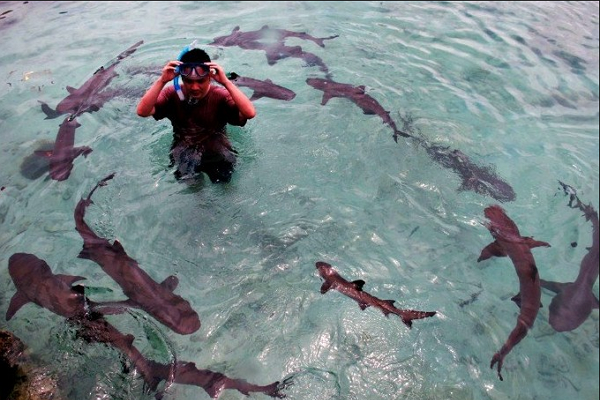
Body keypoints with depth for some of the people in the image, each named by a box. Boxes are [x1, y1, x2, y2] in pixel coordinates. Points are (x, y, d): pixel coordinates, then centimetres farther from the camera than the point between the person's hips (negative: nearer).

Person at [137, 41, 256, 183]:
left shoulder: (221, 95, -13)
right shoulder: (172, 94, -5)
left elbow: (250, 113, -29)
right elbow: (142, 111, -17)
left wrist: (226, 82, -33)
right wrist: (162, 81, -25)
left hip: (217, 154, -1)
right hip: (182, 154, 2)